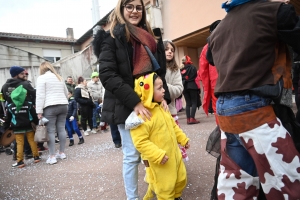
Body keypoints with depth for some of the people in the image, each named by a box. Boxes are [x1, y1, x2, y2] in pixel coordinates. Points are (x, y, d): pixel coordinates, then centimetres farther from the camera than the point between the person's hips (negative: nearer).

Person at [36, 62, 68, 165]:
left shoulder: (41, 78, -1)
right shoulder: (59, 77, 19)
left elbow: (40, 95, -8)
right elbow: (66, 93, 21)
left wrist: (39, 111, -8)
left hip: (50, 107, -6)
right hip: (63, 105, 6)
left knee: (50, 131, -2)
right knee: (61, 129, 8)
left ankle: (52, 156, 0)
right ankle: (62, 153, 16)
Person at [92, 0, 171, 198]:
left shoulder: (151, 38, 16)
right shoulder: (112, 37, -2)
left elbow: (159, 71, 17)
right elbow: (107, 75, -14)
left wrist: (164, 96, 1)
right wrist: (134, 102, -21)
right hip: (126, 107, -5)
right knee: (132, 155, 3)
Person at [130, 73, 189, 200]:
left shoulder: (161, 108, 5)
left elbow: (173, 126, 17)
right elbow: (140, 142, -26)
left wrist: (183, 139, 16)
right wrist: (158, 155, -27)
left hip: (174, 154, 9)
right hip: (159, 161, -8)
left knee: (181, 179, 24)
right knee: (165, 188, 9)